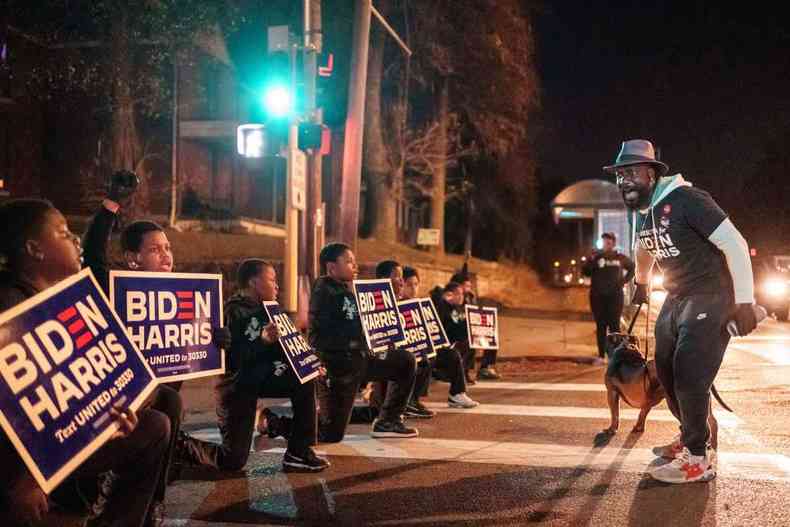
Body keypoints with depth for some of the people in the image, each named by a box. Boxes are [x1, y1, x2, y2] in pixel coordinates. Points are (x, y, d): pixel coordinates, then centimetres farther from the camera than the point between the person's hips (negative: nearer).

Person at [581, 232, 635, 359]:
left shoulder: (620, 258, 5)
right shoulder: (595, 256, 2)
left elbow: (632, 267, 22)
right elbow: (585, 272, -7)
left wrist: (625, 280, 8)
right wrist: (592, 260, -22)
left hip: (615, 296, 0)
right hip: (598, 296, 1)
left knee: (614, 325, -4)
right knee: (600, 326, 4)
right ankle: (601, 355, 8)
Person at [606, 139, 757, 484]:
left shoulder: (686, 200, -21)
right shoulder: (639, 214, 6)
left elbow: (736, 245, -22)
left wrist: (744, 303, -23)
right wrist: (641, 285, 43)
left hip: (710, 298, -9)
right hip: (676, 298, 9)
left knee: (689, 377, -13)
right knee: (666, 372, 13)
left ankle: (698, 459, -1)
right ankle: (690, 436, 32)